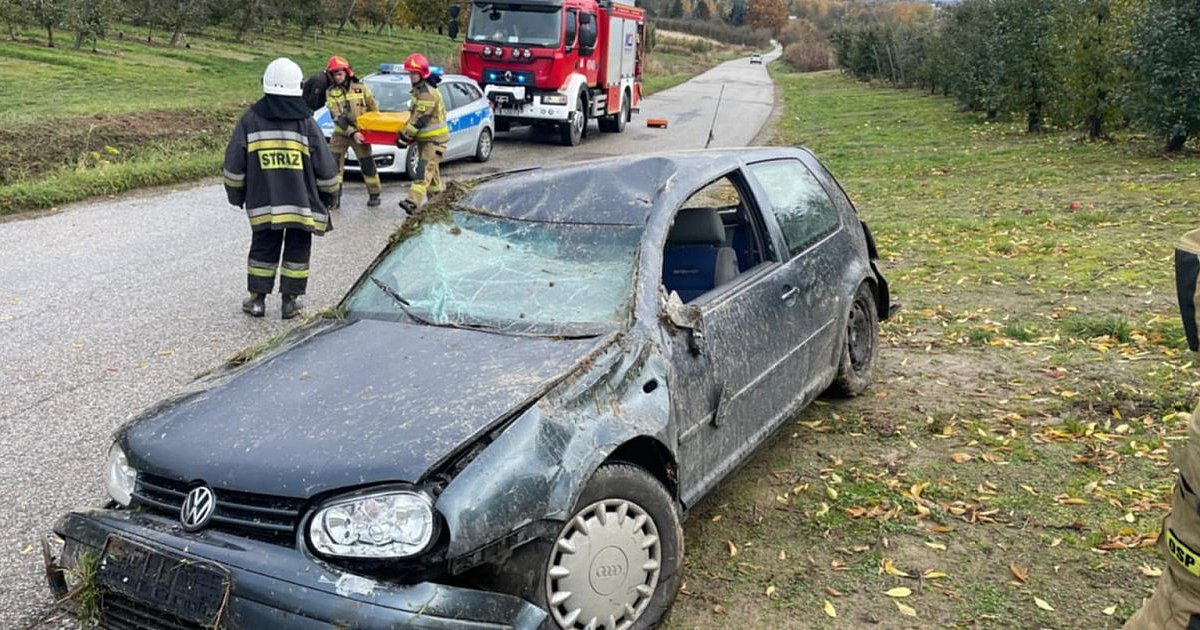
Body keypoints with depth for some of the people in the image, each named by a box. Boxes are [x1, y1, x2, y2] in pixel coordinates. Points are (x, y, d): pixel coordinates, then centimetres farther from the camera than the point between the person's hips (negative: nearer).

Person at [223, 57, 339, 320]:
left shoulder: (250, 120, -1)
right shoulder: (306, 123, -4)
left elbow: (234, 164, 3)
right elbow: (325, 167, -1)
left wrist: (236, 194, 17)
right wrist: (328, 195, 14)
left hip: (263, 204, 1)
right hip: (302, 203, -1)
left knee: (263, 248, 13)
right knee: (297, 250, 9)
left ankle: (257, 299, 16)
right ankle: (290, 301, 12)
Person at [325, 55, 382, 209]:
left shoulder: (360, 87, -1)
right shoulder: (330, 93, -4)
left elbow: (374, 108, 8)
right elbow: (337, 117, -13)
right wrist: (352, 132, -24)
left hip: (361, 132, -1)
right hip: (340, 133, 1)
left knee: (367, 164, 3)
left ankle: (374, 194, 17)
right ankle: (334, 197, 0)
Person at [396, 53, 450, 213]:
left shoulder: (428, 92, -21)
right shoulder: (419, 89, 13)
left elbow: (420, 119, -24)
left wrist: (405, 136, -20)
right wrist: (409, 134, 17)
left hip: (435, 139, -10)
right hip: (424, 138, 10)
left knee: (424, 169, -19)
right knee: (431, 169, 17)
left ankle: (413, 201, -30)